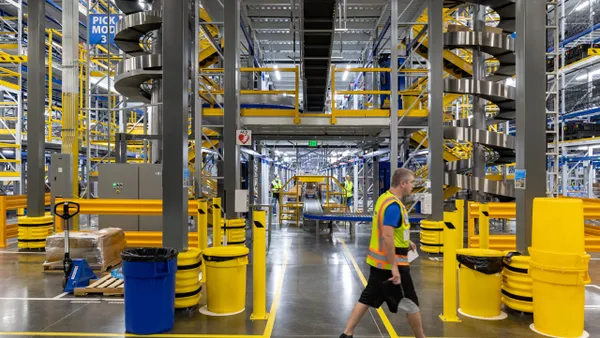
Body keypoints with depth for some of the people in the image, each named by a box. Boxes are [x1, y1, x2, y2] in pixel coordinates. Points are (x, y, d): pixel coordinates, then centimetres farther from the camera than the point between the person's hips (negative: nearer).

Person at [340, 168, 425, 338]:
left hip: (378, 260, 9)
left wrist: (406, 241, 26)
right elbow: (387, 237, -28)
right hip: (391, 263, -9)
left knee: (367, 298, 14)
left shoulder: (384, 198, 8)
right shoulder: (394, 205, -22)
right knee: (411, 304, 8)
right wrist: (394, 267, -26)